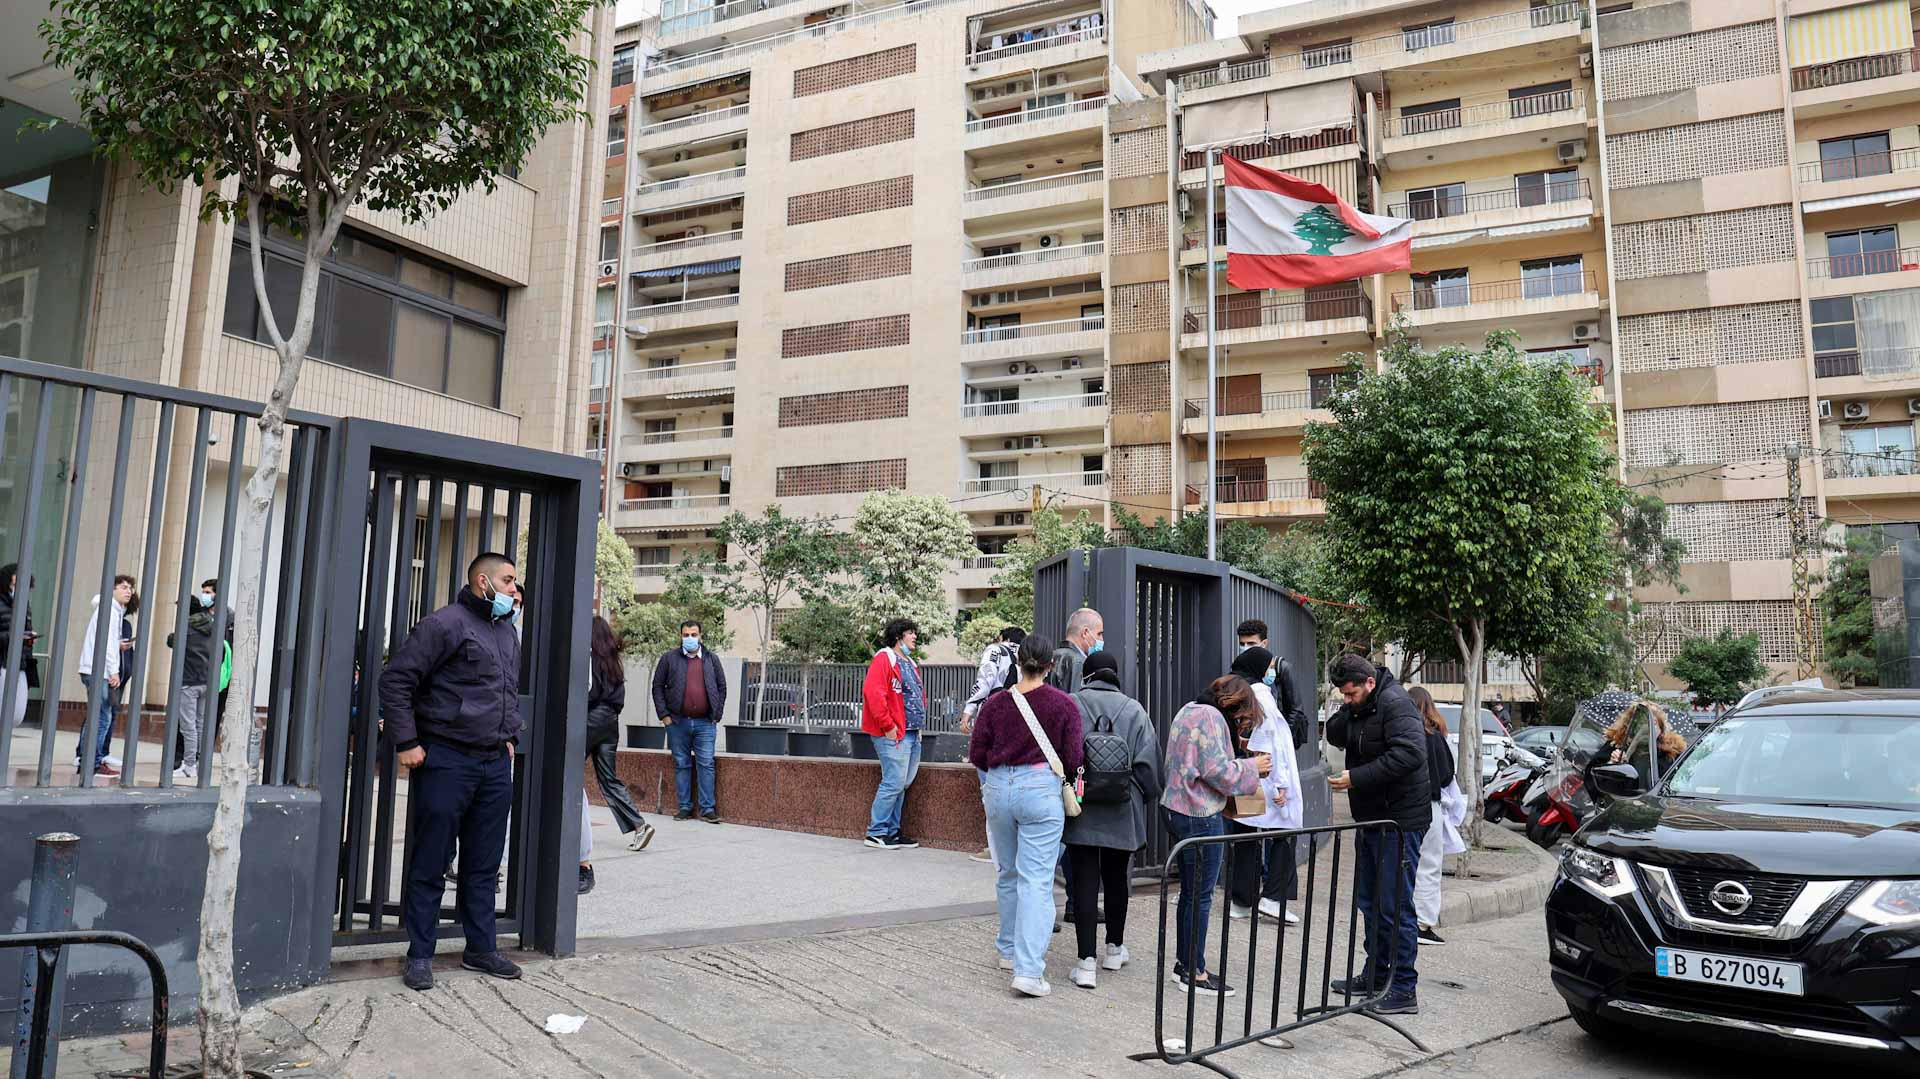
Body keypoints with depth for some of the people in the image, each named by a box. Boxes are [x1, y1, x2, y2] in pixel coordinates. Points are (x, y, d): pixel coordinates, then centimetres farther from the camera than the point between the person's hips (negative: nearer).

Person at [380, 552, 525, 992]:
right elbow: (396, 678, -11)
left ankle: (481, 948, 23)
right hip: (446, 761, -7)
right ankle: (420, 955, 12)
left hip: (495, 764, 8)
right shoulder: (446, 623, -9)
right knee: (430, 864, 2)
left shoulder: (508, 633, 16)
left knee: (484, 866, 14)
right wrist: (406, 742, -13)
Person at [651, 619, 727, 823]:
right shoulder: (669, 658, 4)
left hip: (705, 723, 0)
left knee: (706, 765, -2)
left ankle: (708, 809, 2)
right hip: (678, 722, 0)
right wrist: (663, 714, -2)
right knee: (682, 765, 6)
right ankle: (685, 808, 13)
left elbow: (722, 687, 13)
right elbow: (658, 686, 6)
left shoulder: (712, 659, 9)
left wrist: (718, 714, 6)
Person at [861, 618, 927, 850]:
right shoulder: (884, 659, -9)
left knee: (902, 783, 12)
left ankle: (892, 831, 19)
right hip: (893, 735, -9)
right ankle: (876, 833, -2)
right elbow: (872, 692, -19)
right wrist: (888, 726, -17)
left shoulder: (911, 664, 21)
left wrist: (920, 723, 16)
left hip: (912, 734, 9)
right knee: (893, 783, -10)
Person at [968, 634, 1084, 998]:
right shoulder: (1064, 705, -5)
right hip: (1041, 790, -3)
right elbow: (1072, 760, -4)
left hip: (998, 789, 3)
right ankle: (1028, 969, -10)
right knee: (1036, 880, -3)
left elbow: (977, 755, 5)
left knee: (1009, 874, 19)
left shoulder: (995, 703, 0)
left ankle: (1010, 951, 33)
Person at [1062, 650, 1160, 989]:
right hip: (1122, 815, 2)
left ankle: (1087, 960, -3)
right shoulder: (1134, 710, -2)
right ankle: (1115, 949, 33)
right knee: (1116, 880, 18)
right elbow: (1148, 763, -2)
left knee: (1085, 882, 1)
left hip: (1081, 812, -2)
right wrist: (1145, 799, 12)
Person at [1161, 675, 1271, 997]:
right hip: (1200, 815, -10)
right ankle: (1194, 973, 7)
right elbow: (1217, 771, -19)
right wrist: (1252, 767, -5)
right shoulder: (1211, 718, -15)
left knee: (1190, 891, 17)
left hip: (1176, 810, 10)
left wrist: (1245, 765, 12)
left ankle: (1184, 964, 26)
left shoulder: (1188, 711, 15)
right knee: (1201, 895, -1)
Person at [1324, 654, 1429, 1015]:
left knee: (1395, 906, -5)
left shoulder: (1395, 704, -17)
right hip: (1371, 819, 10)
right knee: (1369, 902, 17)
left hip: (1398, 821, -10)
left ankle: (1404, 991, 3)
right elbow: (1334, 735, 10)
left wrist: (1356, 778, -27)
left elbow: (1409, 753, -29)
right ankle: (1375, 976, 29)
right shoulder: (1359, 707, 11)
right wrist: (1348, 713, -11)